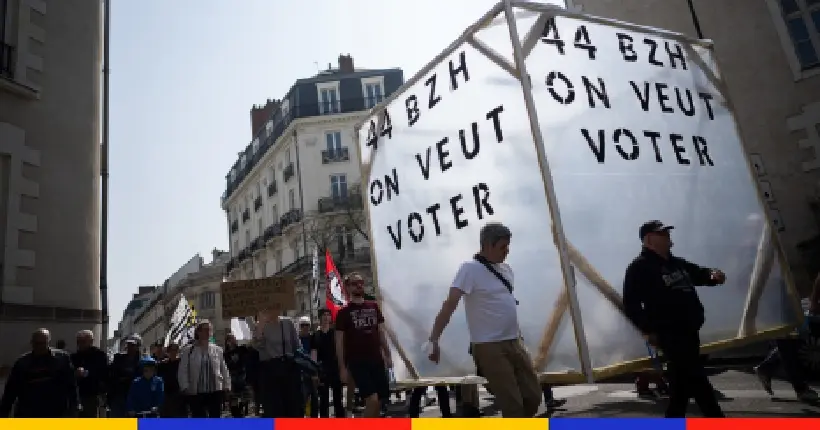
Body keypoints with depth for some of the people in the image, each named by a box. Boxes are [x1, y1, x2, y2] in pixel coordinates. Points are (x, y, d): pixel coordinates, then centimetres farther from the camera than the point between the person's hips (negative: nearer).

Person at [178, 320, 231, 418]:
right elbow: (182, 372, -3)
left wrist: (226, 387, 4)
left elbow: (224, 371, 8)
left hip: (216, 392, 2)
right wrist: (185, 388, -11)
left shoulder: (218, 350, 5)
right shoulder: (187, 351, -1)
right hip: (196, 394, -2)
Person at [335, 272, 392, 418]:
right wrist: (342, 367, -7)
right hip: (357, 362, -5)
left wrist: (388, 356, 8)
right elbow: (339, 342, -3)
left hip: (377, 360, 5)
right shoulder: (343, 312, -2)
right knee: (372, 400, -14)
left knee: (379, 401, 7)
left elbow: (381, 333, 13)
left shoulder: (374, 307, 10)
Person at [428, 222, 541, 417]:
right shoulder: (470, 268, -15)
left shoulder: (506, 269, 8)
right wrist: (434, 339, -30)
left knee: (533, 396, 11)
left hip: (514, 343, 7)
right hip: (489, 347, -7)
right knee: (512, 404, -3)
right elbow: (450, 304, -23)